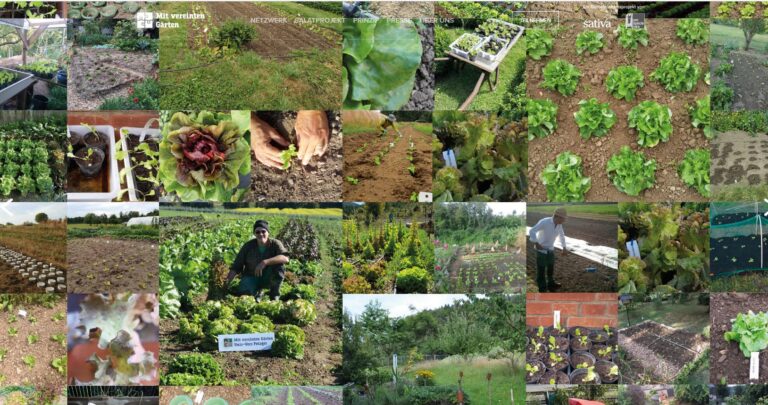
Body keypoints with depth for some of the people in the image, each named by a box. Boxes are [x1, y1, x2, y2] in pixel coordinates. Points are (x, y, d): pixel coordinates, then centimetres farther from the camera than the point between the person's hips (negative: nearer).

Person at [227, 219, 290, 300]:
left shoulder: (275, 244, -14)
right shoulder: (248, 246, -11)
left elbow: (285, 258, -34)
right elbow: (235, 267, -8)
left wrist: (265, 262, -42)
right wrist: (226, 284, -20)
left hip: (269, 278, -1)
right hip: (251, 277, 1)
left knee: (279, 265, -30)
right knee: (245, 292, -30)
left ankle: (275, 294, -8)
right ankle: (258, 291, 8)